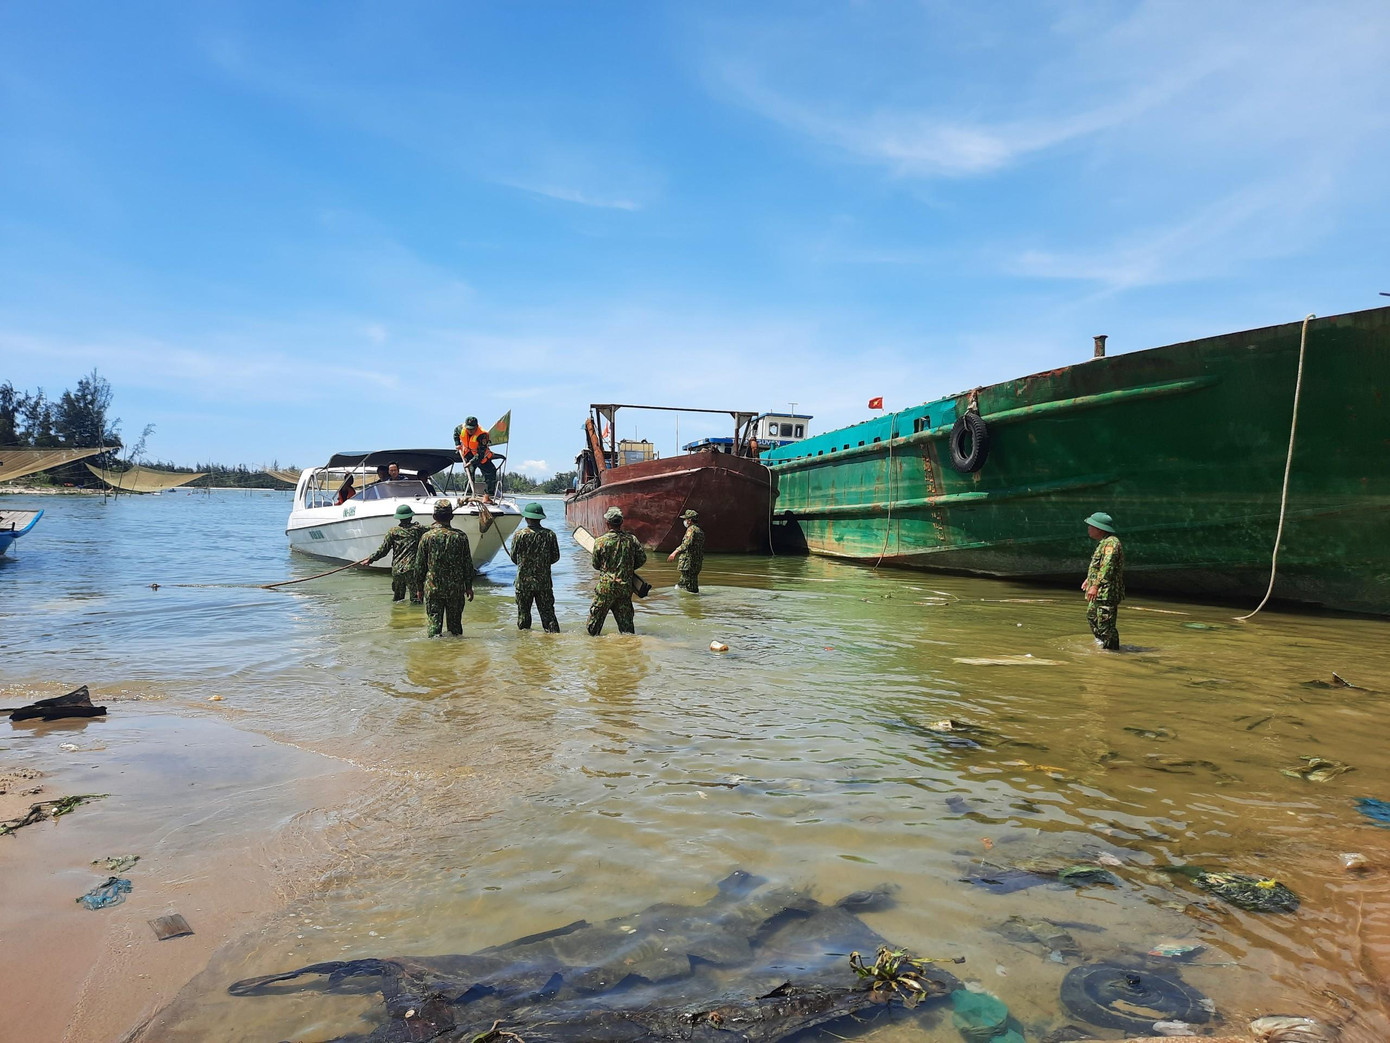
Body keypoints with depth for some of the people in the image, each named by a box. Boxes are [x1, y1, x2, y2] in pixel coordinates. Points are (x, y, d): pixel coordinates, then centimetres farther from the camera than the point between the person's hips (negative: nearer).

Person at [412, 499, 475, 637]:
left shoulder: (427, 537, -4)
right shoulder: (460, 536, -2)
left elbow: (420, 565, 1)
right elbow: (468, 564, 2)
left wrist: (420, 586, 12)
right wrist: (469, 587, 10)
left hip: (433, 588, -1)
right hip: (456, 588, 1)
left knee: (434, 620, 4)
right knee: (455, 621, 11)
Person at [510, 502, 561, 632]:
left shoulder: (520, 535, -9)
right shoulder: (550, 535, -4)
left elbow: (513, 557, 1)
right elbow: (556, 557, 3)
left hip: (524, 581, -1)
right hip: (544, 581, 1)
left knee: (523, 611, 11)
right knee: (547, 611, 6)